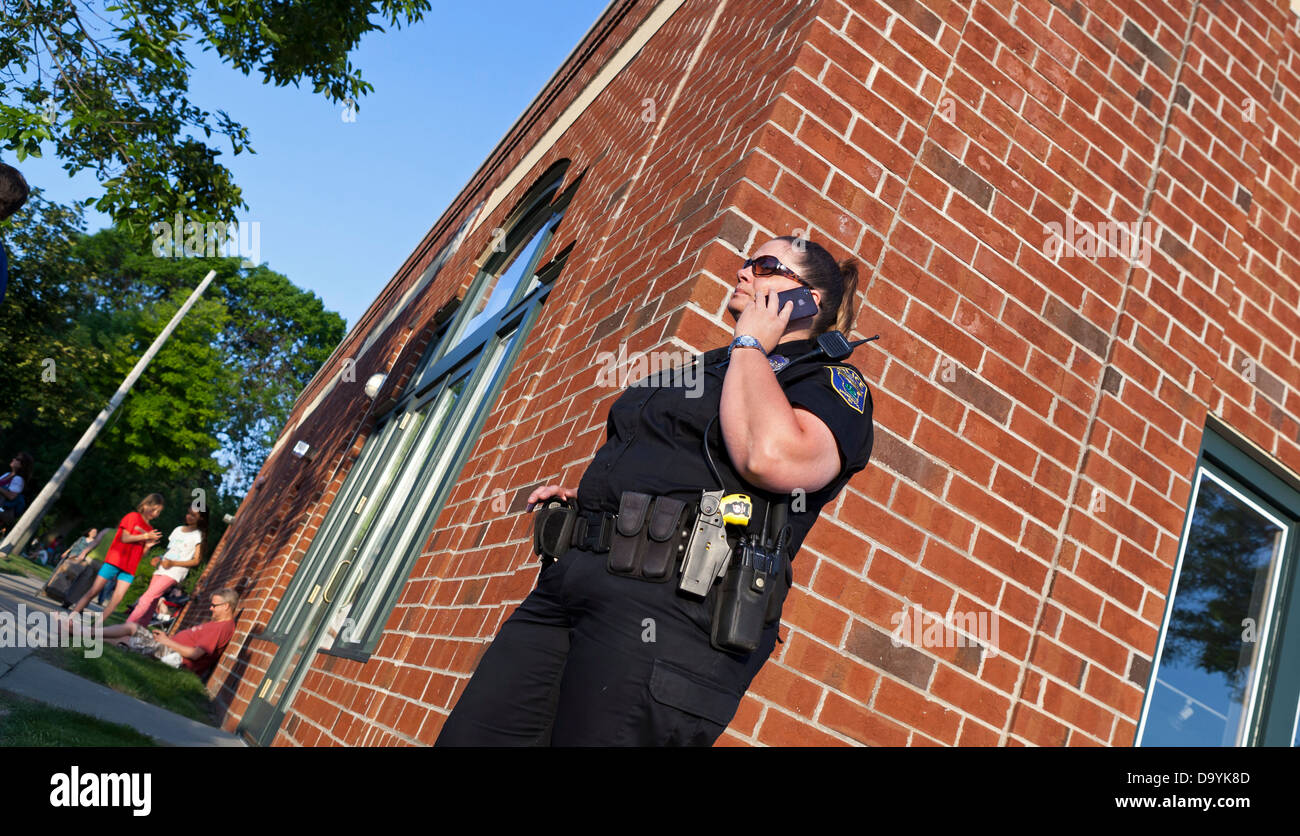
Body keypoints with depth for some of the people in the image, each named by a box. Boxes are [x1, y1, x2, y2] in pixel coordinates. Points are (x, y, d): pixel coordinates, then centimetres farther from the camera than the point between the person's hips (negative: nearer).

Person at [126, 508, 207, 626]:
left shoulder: (199, 536, -3)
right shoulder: (178, 529, 18)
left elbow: (196, 560, -7)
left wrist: (173, 563, -16)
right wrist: (159, 558, 6)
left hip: (174, 573, -6)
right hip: (162, 569, 6)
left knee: (147, 598, -14)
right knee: (150, 603, 2)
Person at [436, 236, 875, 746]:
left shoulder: (832, 382, 5)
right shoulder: (703, 366, 28)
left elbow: (772, 459, -19)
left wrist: (751, 343, -3)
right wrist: (580, 498, 17)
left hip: (675, 604, -7)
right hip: (571, 580, 7)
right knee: (465, 738, 4)